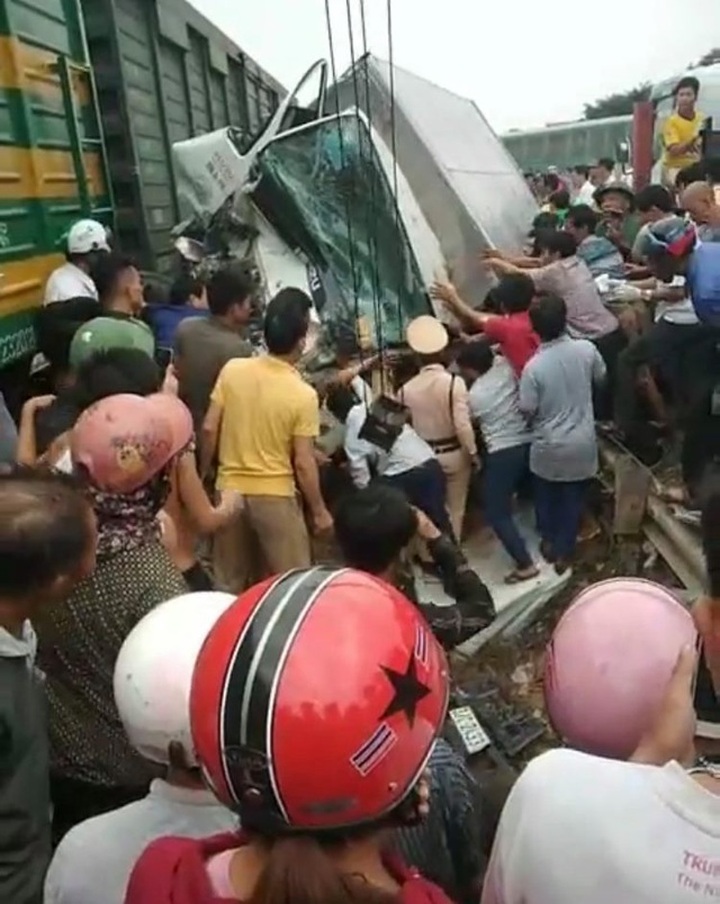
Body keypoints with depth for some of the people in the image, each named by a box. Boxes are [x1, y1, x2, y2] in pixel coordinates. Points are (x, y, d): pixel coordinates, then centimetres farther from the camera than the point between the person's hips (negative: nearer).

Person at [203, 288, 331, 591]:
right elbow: (303, 464, -13)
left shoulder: (232, 369, -5)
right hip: (275, 496, -4)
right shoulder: (303, 395, -16)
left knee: (229, 584, 19)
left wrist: (203, 474, 14)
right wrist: (319, 510, 0)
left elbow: (209, 430, -2)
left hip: (230, 489, 5)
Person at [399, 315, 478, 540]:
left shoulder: (406, 389, -10)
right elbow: (463, 425, -21)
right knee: (455, 508, 17)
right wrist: (473, 453, -7)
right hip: (454, 453, -2)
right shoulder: (454, 382, -18)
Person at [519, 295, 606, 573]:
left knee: (546, 495, 23)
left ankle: (549, 542, 40)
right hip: (582, 443, 2)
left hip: (548, 445, -2)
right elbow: (601, 378, 7)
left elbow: (527, 411, -13)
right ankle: (563, 553, 29)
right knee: (573, 499, 17)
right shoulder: (586, 349, -12)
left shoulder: (533, 367, -21)